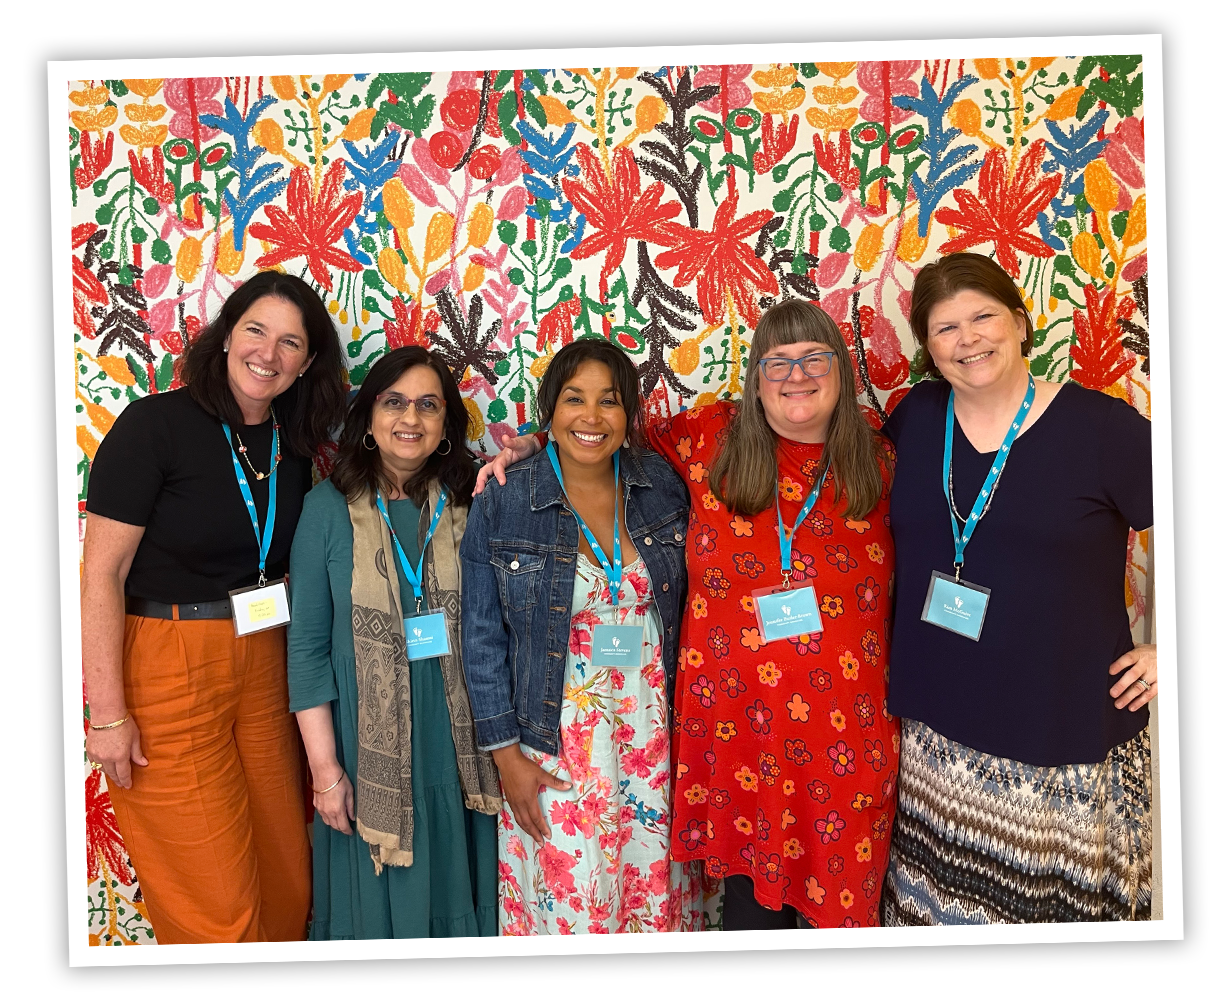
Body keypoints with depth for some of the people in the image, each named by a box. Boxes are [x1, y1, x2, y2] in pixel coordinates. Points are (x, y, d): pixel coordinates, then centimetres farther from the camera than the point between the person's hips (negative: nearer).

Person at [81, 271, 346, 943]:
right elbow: (101, 574, -12)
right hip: (167, 666, -5)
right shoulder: (155, 424, -11)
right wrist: (108, 713, -14)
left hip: (265, 664, 6)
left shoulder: (293, 445, 7)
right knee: (213, 902, 3)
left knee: (286, 878, 14)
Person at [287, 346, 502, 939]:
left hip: (457, 737, 2)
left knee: (453, 891, 18)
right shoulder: (330, 507, -5)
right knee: (378, 900, 14)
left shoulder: (471, 503, 0)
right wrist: (325, 768, -7)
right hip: (368, 742, -1)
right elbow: (308, 645, -4)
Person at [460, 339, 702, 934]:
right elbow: (483, 639, -4)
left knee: (659, 895, 14)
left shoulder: (663, 487, -1)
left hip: (656, 734, 3)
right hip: (556, 746, -2)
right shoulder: (501, 505, -8)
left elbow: (685, 609, 8)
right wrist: (505, 752, -5)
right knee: (568, 906, 6)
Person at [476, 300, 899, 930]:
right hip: (736, 721, 0)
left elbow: (903, 589, 12)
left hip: (844, 732, 1)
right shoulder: (714, 437, -2)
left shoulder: (877, 463, 2)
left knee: (841, 896, 14)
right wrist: (533, 446, 2)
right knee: (751, 894, 14)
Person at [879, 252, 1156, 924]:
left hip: (1067, 738, -3)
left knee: (1062, 907, 8)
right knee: (933, 903, 13)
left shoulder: (1102, 427, -8)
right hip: (935, 731, 3)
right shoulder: (913, 418, 3)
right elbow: (878, 534, 18)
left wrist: (1165, 649, -3)